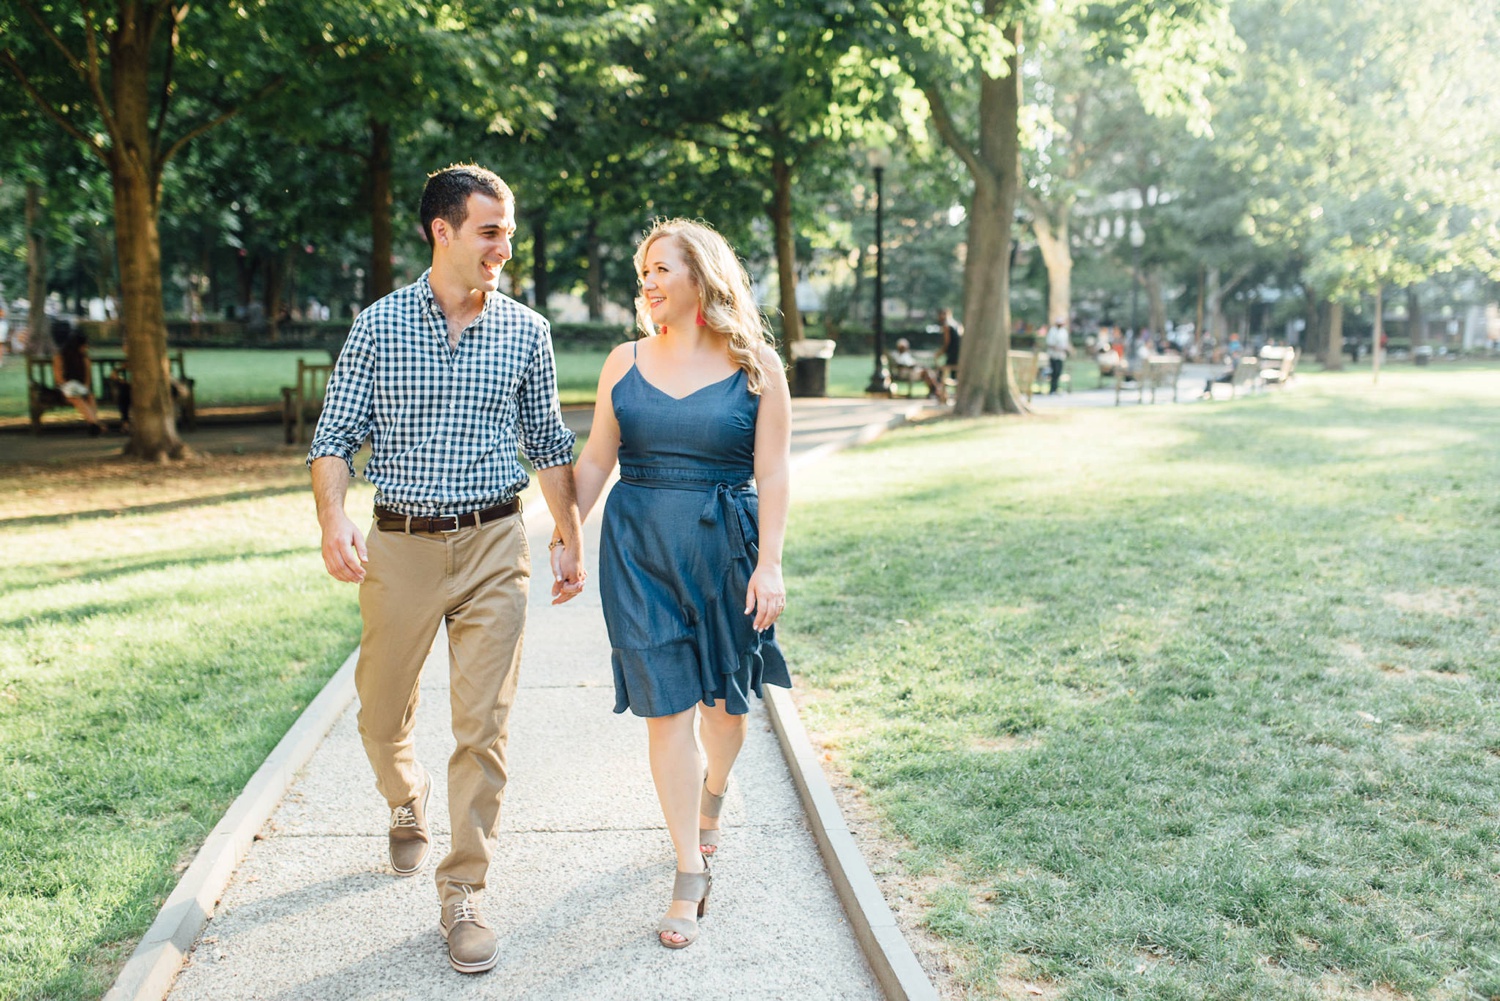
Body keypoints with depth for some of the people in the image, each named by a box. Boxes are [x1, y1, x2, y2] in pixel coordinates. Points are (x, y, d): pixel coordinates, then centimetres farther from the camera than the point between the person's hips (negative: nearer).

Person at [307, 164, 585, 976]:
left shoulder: (526, 332, 5)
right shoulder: (380, 325, 0)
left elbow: (548, 442, 13)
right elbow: (334, 436, 0)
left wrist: (571, 539, 11)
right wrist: (333, 520, -18)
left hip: (493, 544, 0)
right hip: (400, 544, 0)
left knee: (484, 726, -3)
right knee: (381, 714, 12)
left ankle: (462, 895, 10)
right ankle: (407, 800, 46)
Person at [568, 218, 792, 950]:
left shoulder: (755, 366, -2)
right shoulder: (625, 362, 5)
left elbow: (772, 474, -4)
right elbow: (594, 462, 9)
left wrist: (769, 565, -11)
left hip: (725, 547, -1)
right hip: (639, 549, 1)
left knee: (722, 700, 12)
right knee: (666, 708, -2)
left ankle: (711, 803, 45)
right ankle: (691, 875, 7)